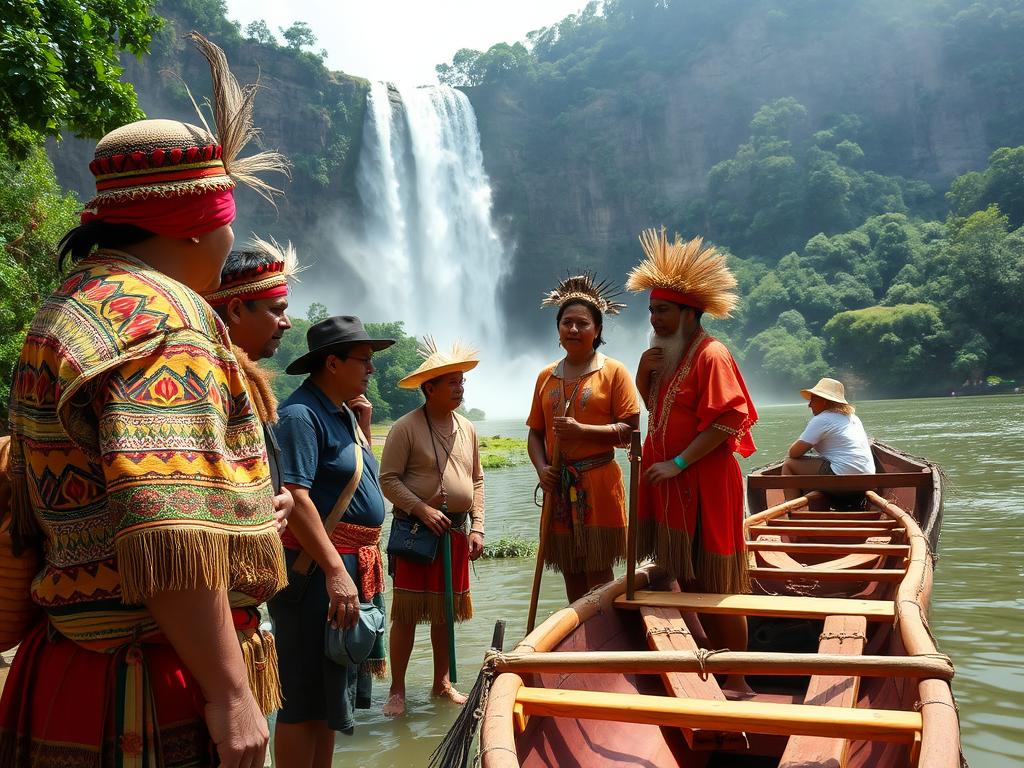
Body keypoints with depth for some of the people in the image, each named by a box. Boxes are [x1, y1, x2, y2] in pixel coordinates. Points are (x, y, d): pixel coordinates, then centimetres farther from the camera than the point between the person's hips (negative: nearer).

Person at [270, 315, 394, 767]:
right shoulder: (301, 414, -15)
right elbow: (294, 496, -24)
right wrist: (335, 571, -27)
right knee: (305, 700, -1)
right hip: (317, 571, -10)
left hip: (353, 565, 10)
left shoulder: (344, 412, 15)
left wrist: (364, 423, 13)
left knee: (331, 693, 18)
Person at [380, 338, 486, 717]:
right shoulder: (406, 427, -9)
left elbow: (477, 481, 14)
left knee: (446, 611, 13)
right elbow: (388, 479, -10)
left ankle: (442, 682, 27)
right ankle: (397, 690, 9)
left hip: (456, 531, 6)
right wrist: (422, 509, -19)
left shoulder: (466, 428, 10)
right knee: (406, 613, -2)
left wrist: (477, 527, 7)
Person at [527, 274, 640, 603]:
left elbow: (629, 430, -8)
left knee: (598, 575, -2)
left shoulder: (613, 372, -1)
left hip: (598, 483, -4)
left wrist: (581, 430, -19)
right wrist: (541, 468, -4)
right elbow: (535, 432, 14)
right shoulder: (546, 376, 13)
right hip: (558, 486, 5)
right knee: (570, 574, 11)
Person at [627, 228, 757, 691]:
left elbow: (727, 420, -20)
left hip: (704, 484, -9)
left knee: (715, 587, -1)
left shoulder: (710, 355, -13)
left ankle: (737, 682, 11)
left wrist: (678, 463, -22)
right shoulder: (665, 355, 15)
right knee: (689, 582, 13)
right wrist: (644, 375, 4)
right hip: (669, 485, 9)